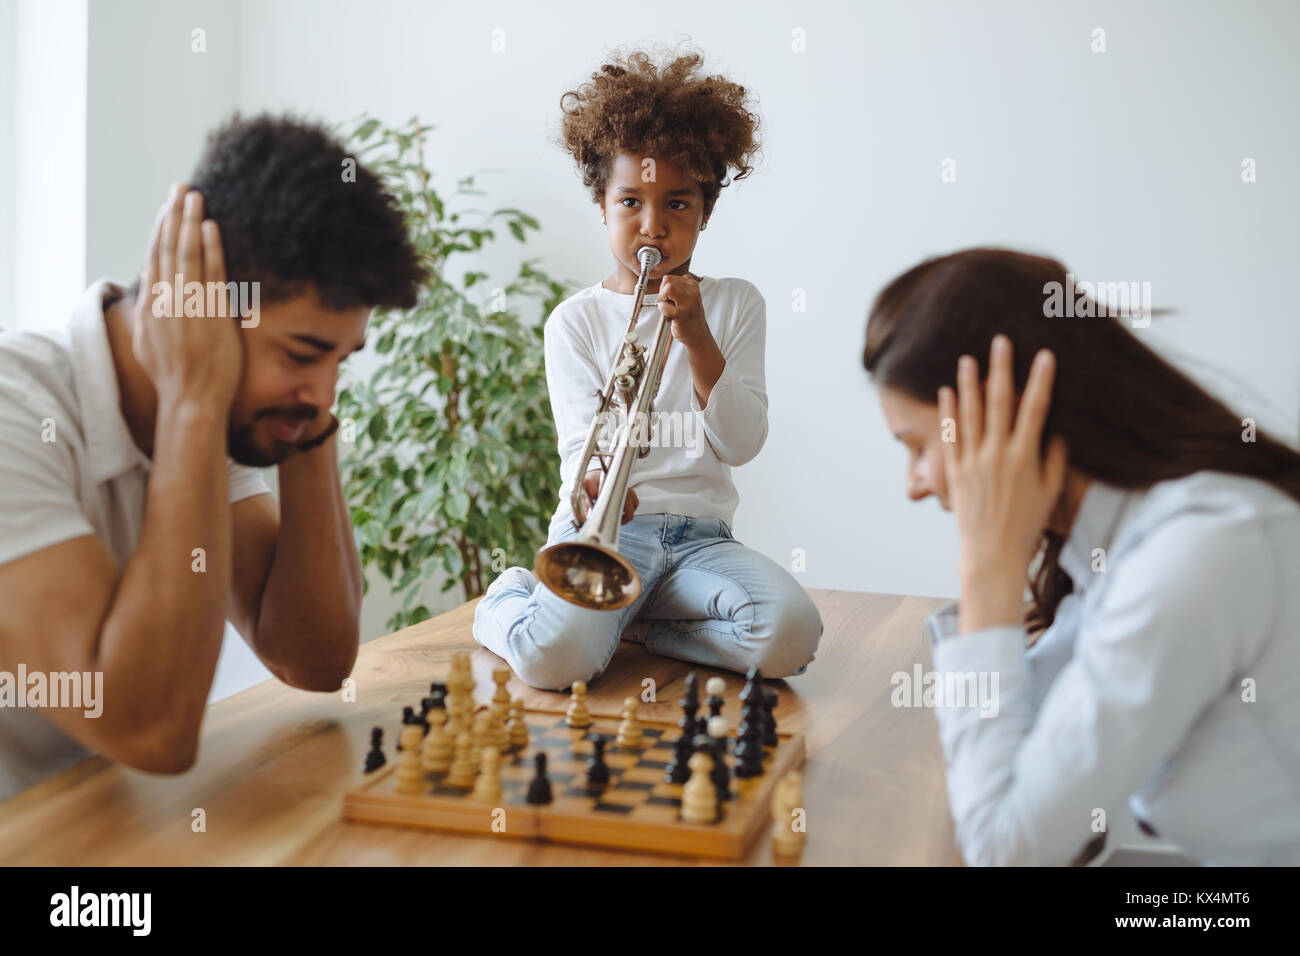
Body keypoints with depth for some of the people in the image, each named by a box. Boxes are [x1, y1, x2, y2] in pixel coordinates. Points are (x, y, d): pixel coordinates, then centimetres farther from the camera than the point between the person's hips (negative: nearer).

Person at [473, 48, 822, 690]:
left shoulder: (735, 305, 11)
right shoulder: (576, 319, 7)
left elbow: (741, 443, 1)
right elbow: (579, 441, -4)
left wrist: (697, 340, -13)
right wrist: (592, 480, -29)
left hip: (698, 534, 2)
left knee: (789, 637, -28)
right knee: (554, 659, -31)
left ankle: (620, 621, -2)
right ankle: (507, 600, 8)